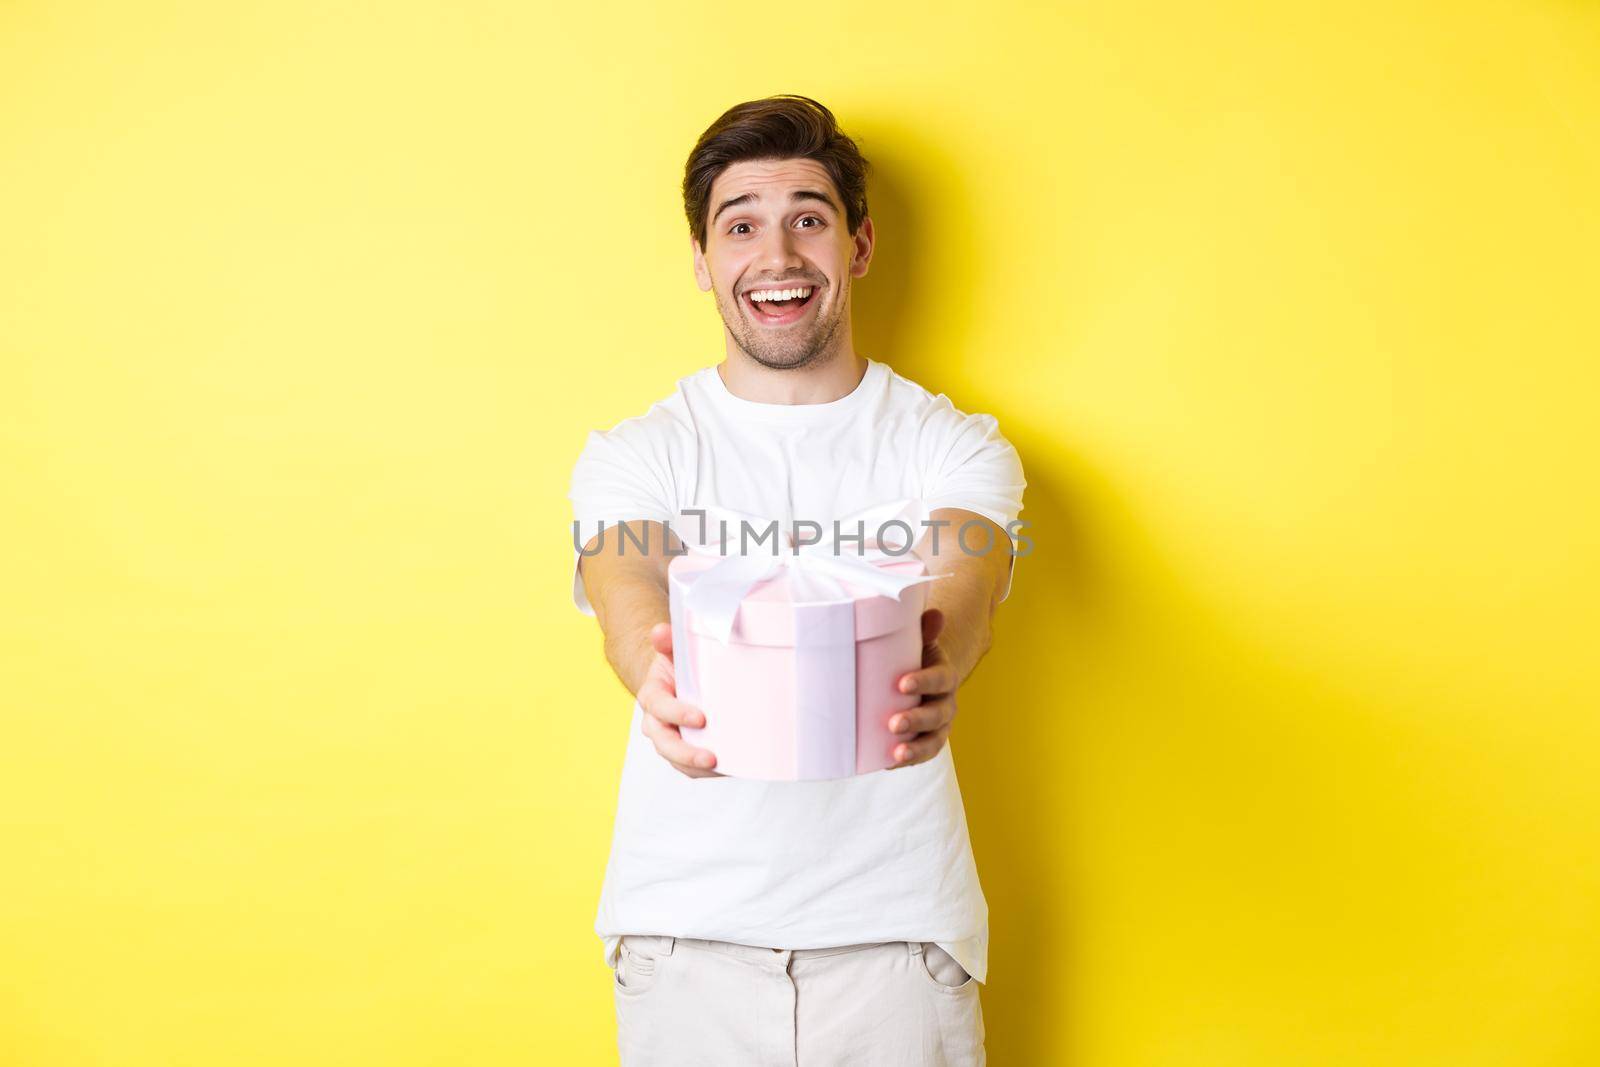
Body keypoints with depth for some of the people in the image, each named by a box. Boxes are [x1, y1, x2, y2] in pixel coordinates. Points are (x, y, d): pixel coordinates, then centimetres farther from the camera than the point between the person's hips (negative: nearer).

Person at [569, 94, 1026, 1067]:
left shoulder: (956, 447, 1)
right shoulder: (635, 455, 2)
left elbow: (964, 586, -18)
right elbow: (625, 591, -17)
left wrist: (932, 671, -42)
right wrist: (658, 676, -41)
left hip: (896, 924, 0)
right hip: (685, 924, 1)